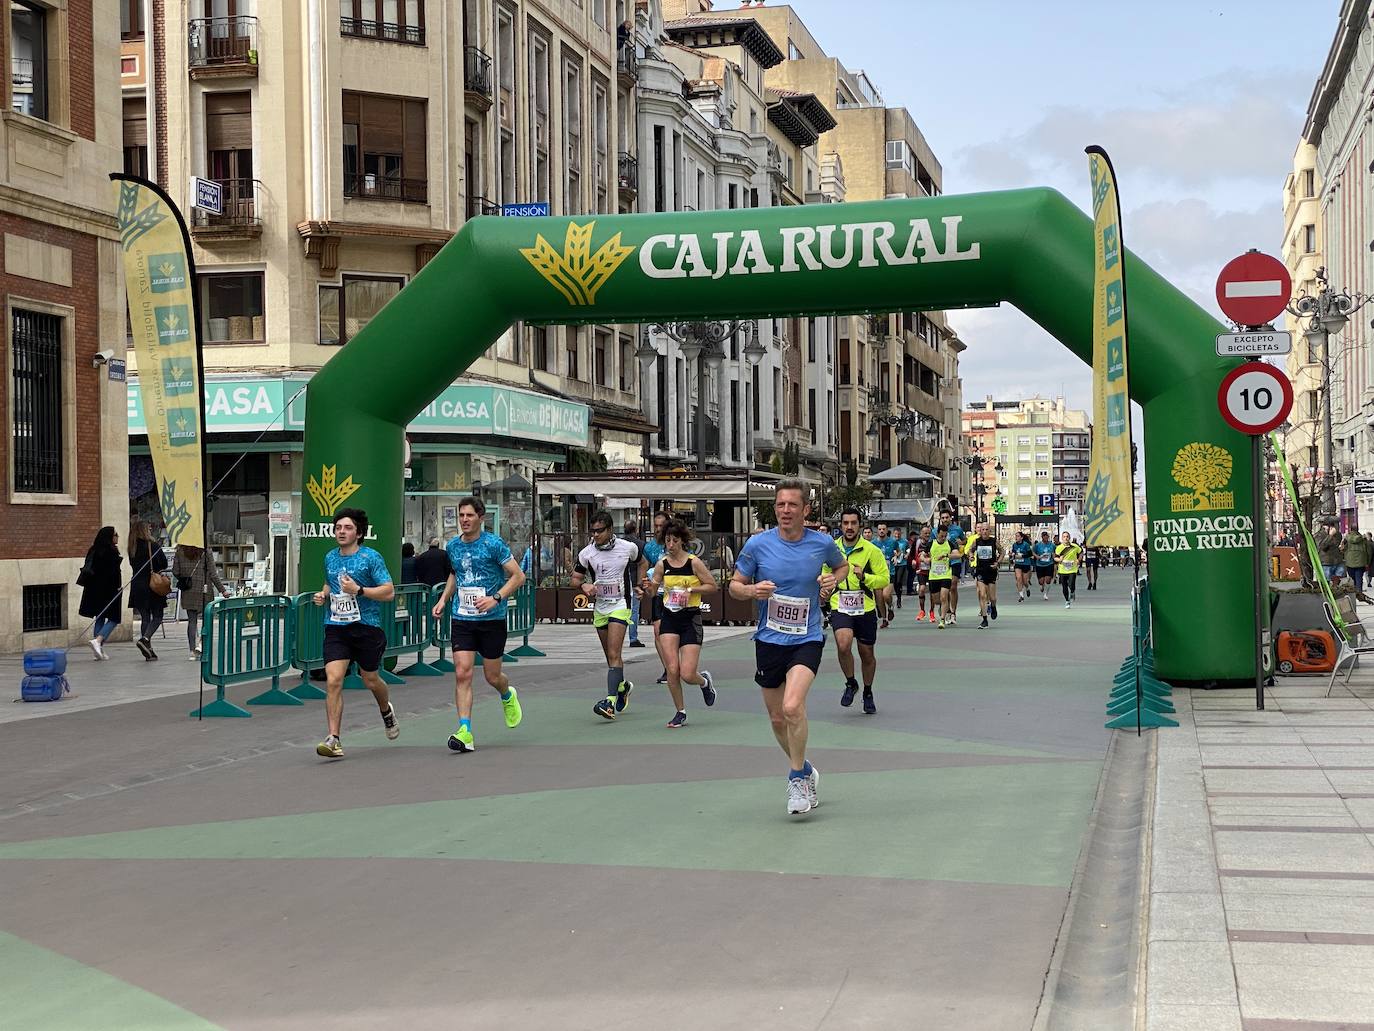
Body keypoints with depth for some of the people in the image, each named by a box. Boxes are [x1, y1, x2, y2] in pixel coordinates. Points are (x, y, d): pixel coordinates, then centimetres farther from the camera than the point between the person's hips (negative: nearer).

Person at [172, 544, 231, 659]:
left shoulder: (180, 553, -2)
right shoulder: (206, 553, -9)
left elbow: (175, 572, 1)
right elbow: (213, 574, -8)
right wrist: (223, 590, -1)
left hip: (187, 593, 2)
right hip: (204, 592, -2)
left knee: (192, 620, 10)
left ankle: (192, 650, 5)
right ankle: (200, 644, 0)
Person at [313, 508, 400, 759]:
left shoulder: (371, 558, -6)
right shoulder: (330, 558, 11)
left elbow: (389, 592, -11)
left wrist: (359, 590, -21)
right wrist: (323, 594, 9)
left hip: (366, 627, -3)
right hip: (336, 628, 3)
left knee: (370, 680, 12)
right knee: (333, 681, -12)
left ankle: (386, 710, 46)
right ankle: (334, 740, -11)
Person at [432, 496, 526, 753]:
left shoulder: (494, 544, -9)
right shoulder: (453, 546, 7)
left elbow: (518, 576, -8)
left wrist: (496, 598, -20)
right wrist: (444, 599, 13)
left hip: (492, 619, -3)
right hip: (462, 619, 3)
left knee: (492, 676, 6)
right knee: (462, 674, -11)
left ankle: (508, 696, 42)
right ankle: (465, 731, -13)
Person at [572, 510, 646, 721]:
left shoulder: (628, 548, -5)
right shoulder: (586, 553, -2)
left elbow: (641, 563, 16)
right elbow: (575, 578, 6)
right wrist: (584, 586, -15)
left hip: (620, 605, -4)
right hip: (599, 606, 4)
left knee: (613, 654, -17)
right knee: (611, 656, 14)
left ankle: (611, 701, -24)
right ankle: (622, 686, 41)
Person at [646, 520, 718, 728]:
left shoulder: (694, 562, -7)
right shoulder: (661, 564, 3)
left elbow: (712, 586, -1)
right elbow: (651, 593, 7)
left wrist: (690, 590, -14)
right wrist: (647, 588, -15)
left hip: (691, 619, -3)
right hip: (669, 618, 3)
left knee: (687, 675, -8)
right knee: (672, 670, -8)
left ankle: (704, 681, 29)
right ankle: (680, 712, 11)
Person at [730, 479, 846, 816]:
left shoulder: (822, 543, -4)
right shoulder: (757, 544, -5)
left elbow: (843, 565, 18)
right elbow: (735, 585, 5)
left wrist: (833, 578, -4)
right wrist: (751, 591, -18)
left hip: (807, 639, -2)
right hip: (769, 640, 2)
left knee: (793, 706, -24)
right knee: (777, 719, 11)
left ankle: (797, 778, -6)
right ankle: (805, 770, 36)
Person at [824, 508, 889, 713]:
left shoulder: (871, 550, -4)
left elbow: (884, 579, -5)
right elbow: (826, 574, 21)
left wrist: (864, 576, -22)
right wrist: (825, 590, 2)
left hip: (865, 609, 0)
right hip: (840, 608, 0)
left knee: (867, 654, 10)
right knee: (844, 645, -24)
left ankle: (868, 693, 35)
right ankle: (851, 684, 4)